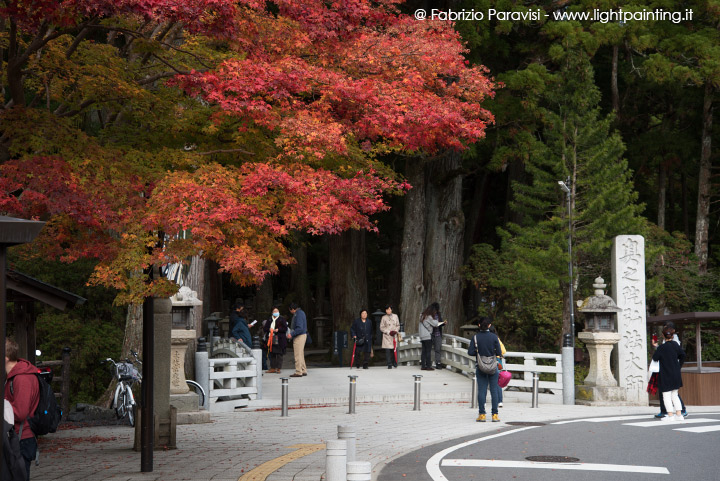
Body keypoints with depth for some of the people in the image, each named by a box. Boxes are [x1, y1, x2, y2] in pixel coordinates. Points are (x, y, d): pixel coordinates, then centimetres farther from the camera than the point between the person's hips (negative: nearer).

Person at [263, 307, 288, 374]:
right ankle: (272, 368, 15)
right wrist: (269, 329, -8)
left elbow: (285, 328, -2)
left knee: (279, 354, -5)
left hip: (279, 340, -4)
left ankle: (278, 368, -3)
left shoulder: (282, 319, 3)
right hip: (271, 339, 4)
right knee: (272, 354, 8)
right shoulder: (269, 320, 15)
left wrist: (278, 330, -15)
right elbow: (264, 328, 12)